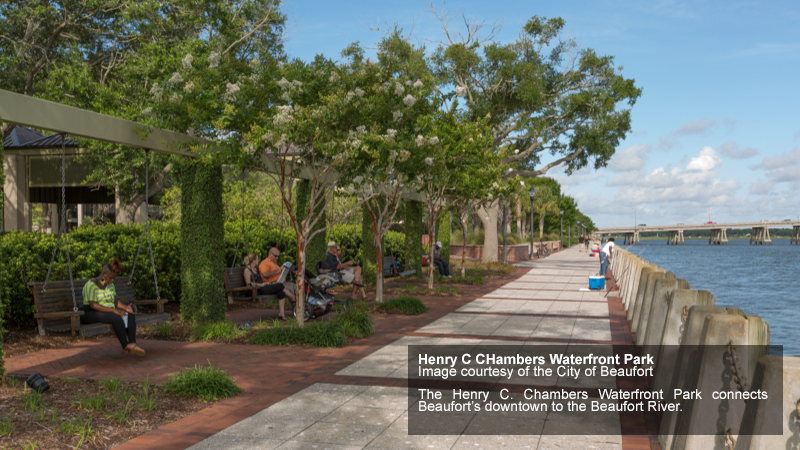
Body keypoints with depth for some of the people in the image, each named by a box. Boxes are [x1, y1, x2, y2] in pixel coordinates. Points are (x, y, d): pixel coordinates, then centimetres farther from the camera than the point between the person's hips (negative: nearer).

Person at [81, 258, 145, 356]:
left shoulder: (110, 285, 10)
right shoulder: (91, 285, -15)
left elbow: (115, 302, 10)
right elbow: (93, 305, -24)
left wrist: (126, 307, -11)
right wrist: (114, 310, -30)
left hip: (108, 312, 8)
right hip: (92, 314, -8)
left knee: (130, 315, -18)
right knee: (117, 317, -33)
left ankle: (132, 344, -29)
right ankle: (125, 346, -23)